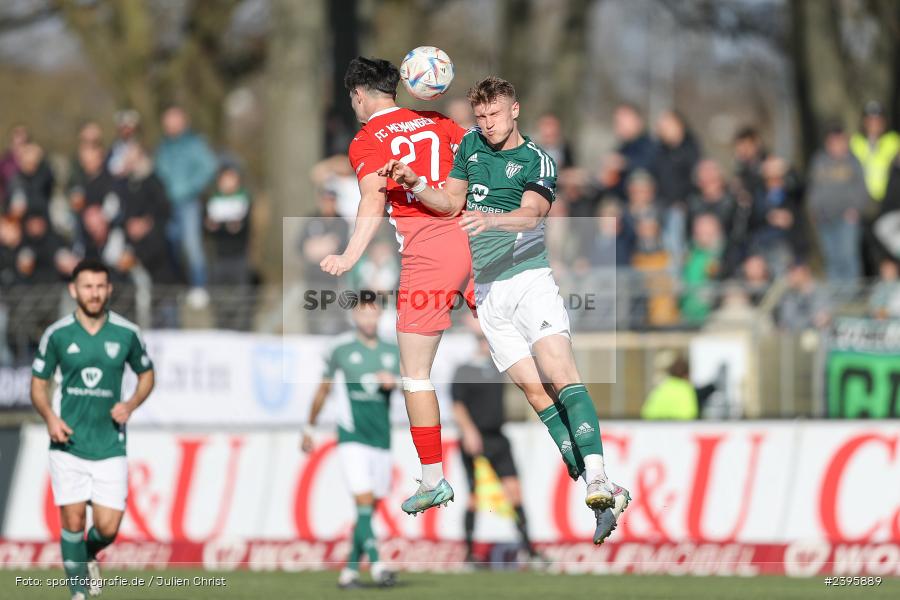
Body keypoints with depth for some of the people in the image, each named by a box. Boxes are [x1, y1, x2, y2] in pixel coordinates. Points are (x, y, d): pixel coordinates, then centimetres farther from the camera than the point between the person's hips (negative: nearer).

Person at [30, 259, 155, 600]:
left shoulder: (126, 333, 0)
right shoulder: (56, 335, -2)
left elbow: (146, 373, 15)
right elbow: (39, 382, 8)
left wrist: (131, 404, -5)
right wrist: (49, 417, -11)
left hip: (110, 446, 1)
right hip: (68, 444, 0)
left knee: (108, 528, -2)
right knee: (73, 521, -4)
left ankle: (89, 555, 33)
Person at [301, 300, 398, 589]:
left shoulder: (392, 351, 10)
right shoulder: (341, 348, 2)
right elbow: (323, 390, 13)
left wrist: (395, 381, -13)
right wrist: (309, 429, 19)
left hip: (382, 440, 4)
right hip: (352, 438, -4)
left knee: (370, 510, 5)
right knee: (364, 502, -17)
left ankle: (350, 570, 12)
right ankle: (376, 565, -25)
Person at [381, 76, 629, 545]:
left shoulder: (537, 162, -1)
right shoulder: (470, 146, 15)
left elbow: (530, 213, -18)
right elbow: (451, 202, 23)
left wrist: (490, 219, -37)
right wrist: (414, 184, 5)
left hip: (529, 277, -4)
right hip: (487, 290, 4)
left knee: (560, 375, -22)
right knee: (534, 390, -7)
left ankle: (597, 478, -32)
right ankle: (600, 494, -10)